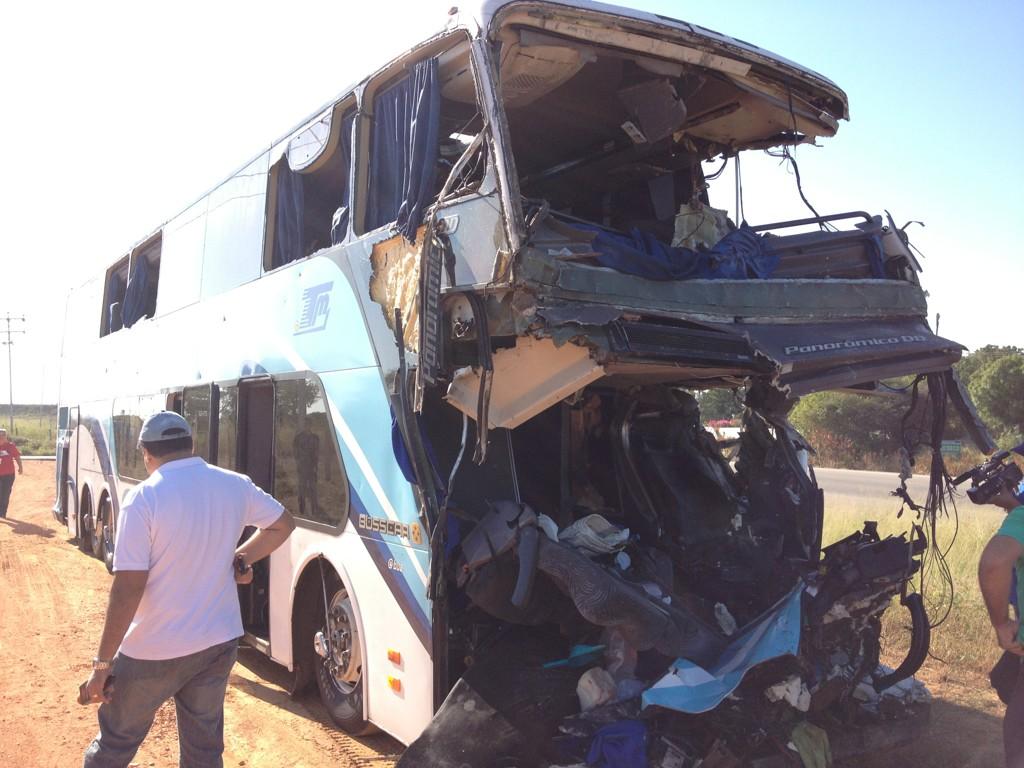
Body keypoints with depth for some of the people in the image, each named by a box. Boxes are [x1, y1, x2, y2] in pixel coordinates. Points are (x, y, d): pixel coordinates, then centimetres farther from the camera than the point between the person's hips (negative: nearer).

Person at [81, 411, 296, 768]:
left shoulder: (143, 498, -18)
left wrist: (102, 662, -14)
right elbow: (283, 524, 12)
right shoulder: (236, 486, -2)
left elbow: (128, 587, -20)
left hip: (154, 650, -4)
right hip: (219, 642, 5)